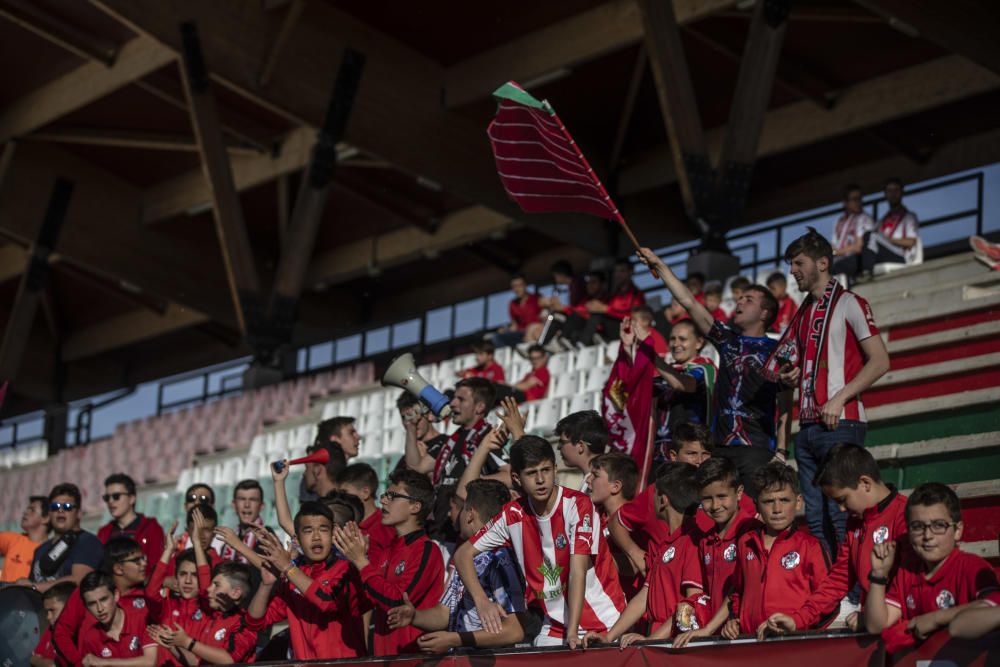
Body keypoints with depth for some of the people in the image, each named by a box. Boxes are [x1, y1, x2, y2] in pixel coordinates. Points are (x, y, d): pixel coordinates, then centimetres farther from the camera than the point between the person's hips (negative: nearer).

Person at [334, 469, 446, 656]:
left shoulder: (426, 551, -11)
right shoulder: (389, 551, 13)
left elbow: (398, 602, -20)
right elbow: (367, 603, 11)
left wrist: (361, 562, -15)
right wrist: (358, 557, 1)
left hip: (414, 654, -7)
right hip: (385, 651, 7)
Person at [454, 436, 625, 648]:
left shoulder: (577, 505, -15)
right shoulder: (513, 515, -2)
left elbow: (578, 571, -23)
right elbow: (463, 554, 3)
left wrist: (573, 631, -31)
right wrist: (482, 601, -14)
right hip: (555, 626, 3)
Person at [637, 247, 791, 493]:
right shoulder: (727, 339, 16)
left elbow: (785, 406, -1)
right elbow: (689, 302, 14)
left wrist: (781, 451, -9)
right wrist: (658, 265, 11)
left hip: (757, 448, -5)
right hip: (721, 446, 5)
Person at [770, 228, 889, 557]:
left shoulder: (849, 304, -2)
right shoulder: (803, 313, 21)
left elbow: (880, 361, -9)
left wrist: (840, 398, -17)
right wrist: (790, 376, 8)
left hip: (840, 423, -8)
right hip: (808, 426, 8)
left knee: (841, 516, -12)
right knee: (815, 518, 5)